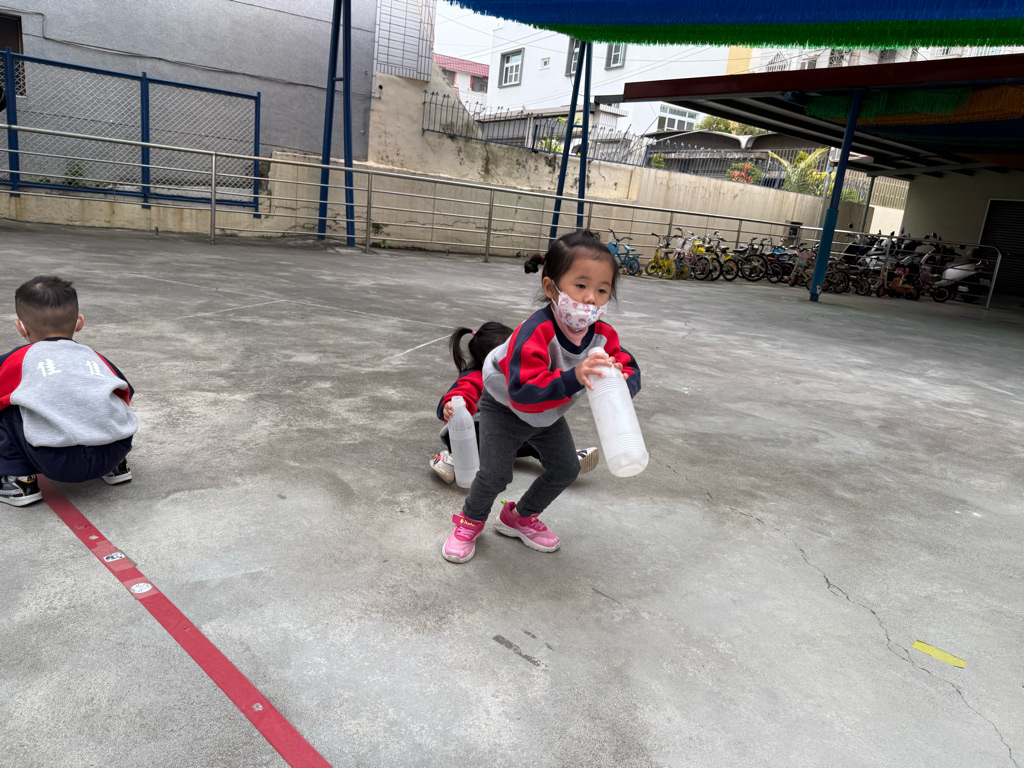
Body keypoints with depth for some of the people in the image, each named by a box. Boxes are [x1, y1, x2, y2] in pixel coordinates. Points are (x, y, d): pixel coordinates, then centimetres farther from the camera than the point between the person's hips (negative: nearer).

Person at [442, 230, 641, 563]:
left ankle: (521, 517, 33)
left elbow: (630, 370, -15)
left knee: (566, 469, 9)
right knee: (495, 474, -10)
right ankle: (470, 522, 22)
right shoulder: (535, 333, -42)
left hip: (548, 414, 6)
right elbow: (523, 392, -49)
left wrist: (621, 380, -40)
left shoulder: (603, 336, -20)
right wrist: (573, 378, -60)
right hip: (505, 408, -6)